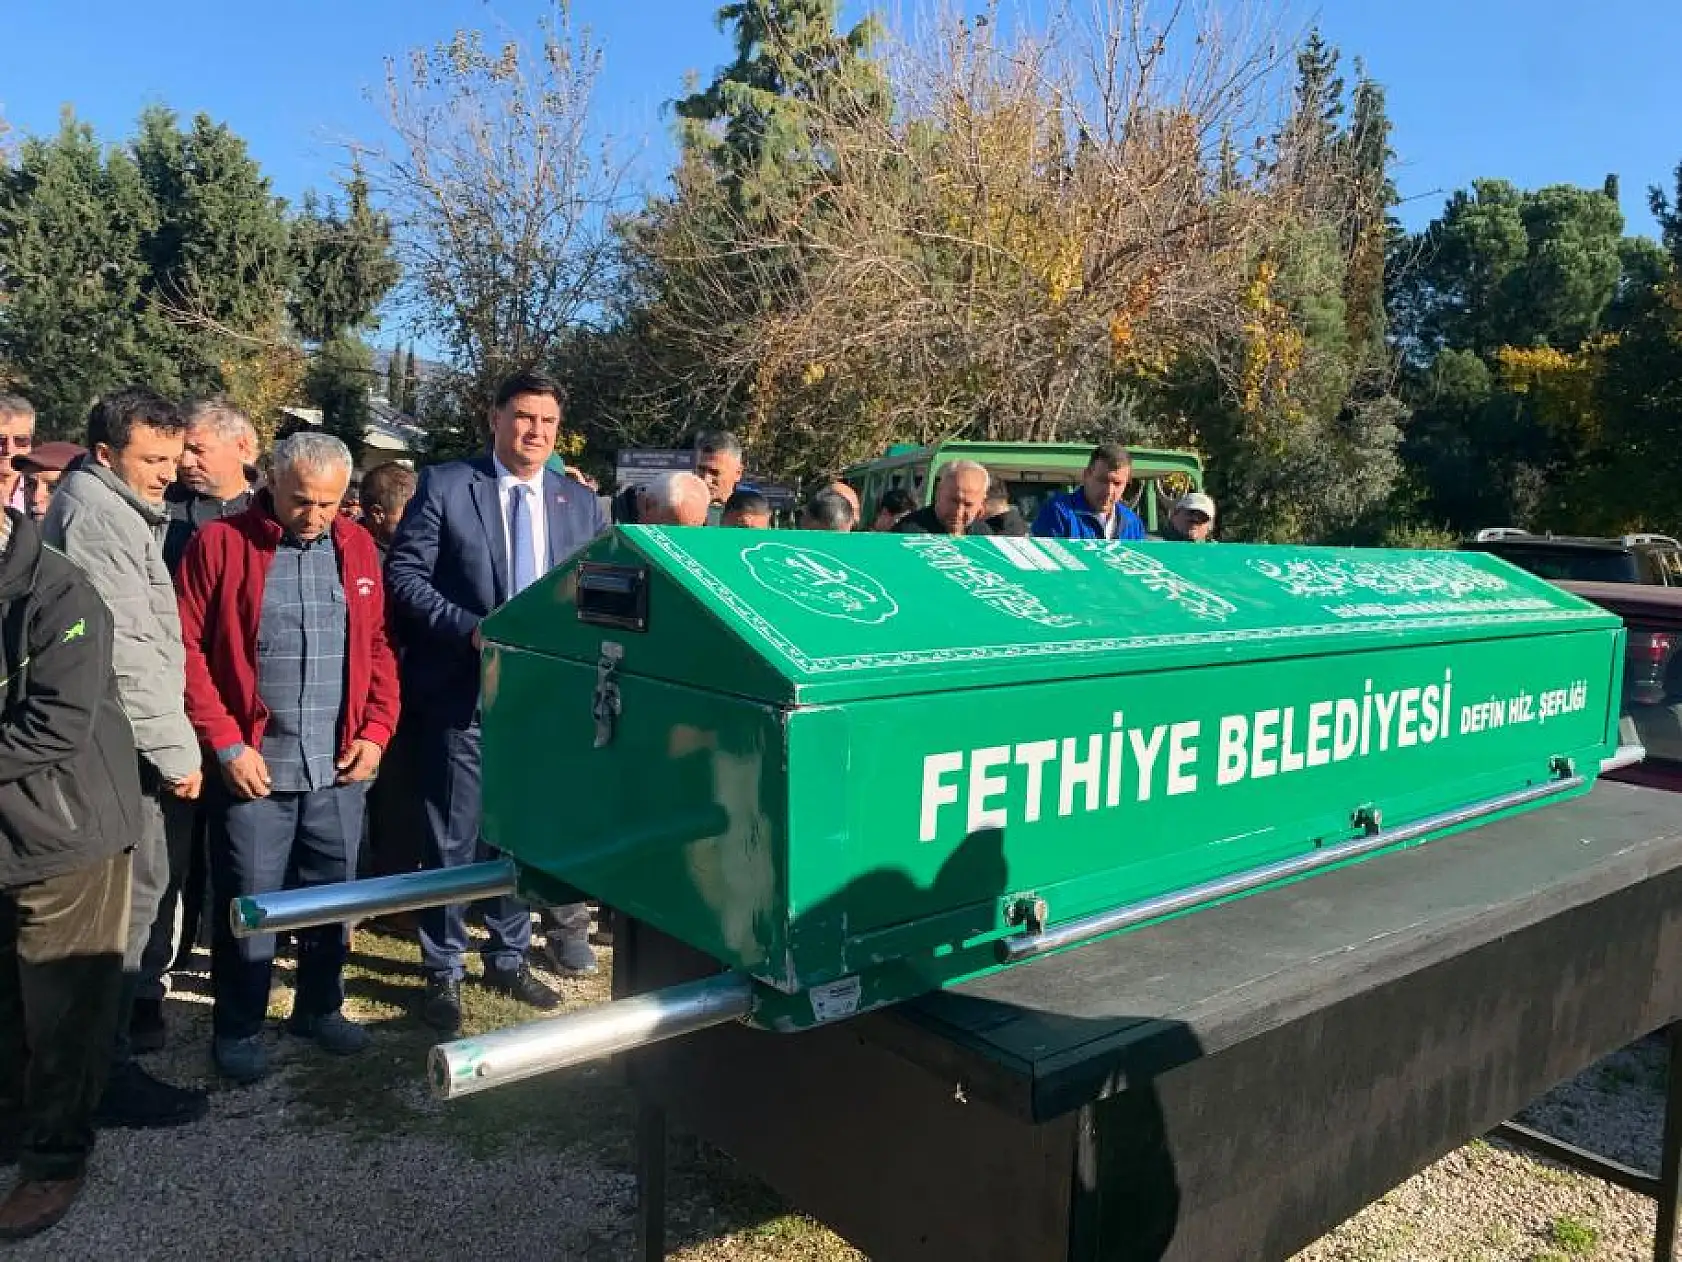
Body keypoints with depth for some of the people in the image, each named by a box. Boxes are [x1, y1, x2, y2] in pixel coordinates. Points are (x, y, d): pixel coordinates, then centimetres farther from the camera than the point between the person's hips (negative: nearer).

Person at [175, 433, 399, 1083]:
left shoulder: (357, 547, 8)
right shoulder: (220, 543, -4)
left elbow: (379, 646, 10)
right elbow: (188, 650, -6)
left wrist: (376, 731, 0)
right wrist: (226, 744, -11)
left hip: (340, 769, 3)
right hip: (254, 767, -3)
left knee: (333, 897, 13)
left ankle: (320, 1007, 33)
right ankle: (238, 1029, 25)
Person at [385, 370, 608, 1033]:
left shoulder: (583, 504, 7)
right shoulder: (444, 485, -3)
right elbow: (403, 574, -7)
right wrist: (469, 628, -18)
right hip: (461, 693, -3)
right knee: (453, 836, 6)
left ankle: (509, 959, 32)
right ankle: (443, 972, 22)